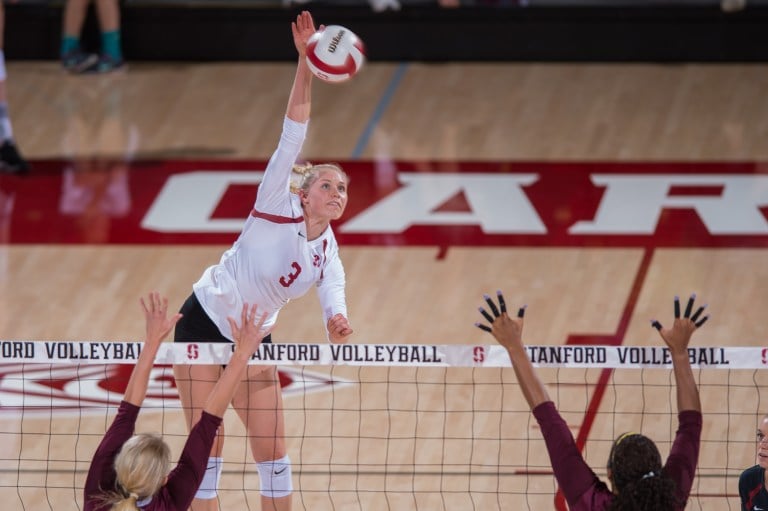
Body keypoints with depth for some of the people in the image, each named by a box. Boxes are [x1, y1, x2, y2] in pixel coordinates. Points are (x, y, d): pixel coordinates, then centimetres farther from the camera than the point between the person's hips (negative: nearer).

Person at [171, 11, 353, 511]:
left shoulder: (328, 255, 2)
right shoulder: (278, 207, -12)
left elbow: (334, 298, -17)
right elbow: (294, 128, -22)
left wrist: (337, 324, -42)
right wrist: (305, 63, -31)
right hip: (204, 324, -5)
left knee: (275, 454, 4)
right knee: (207, 447, -5)